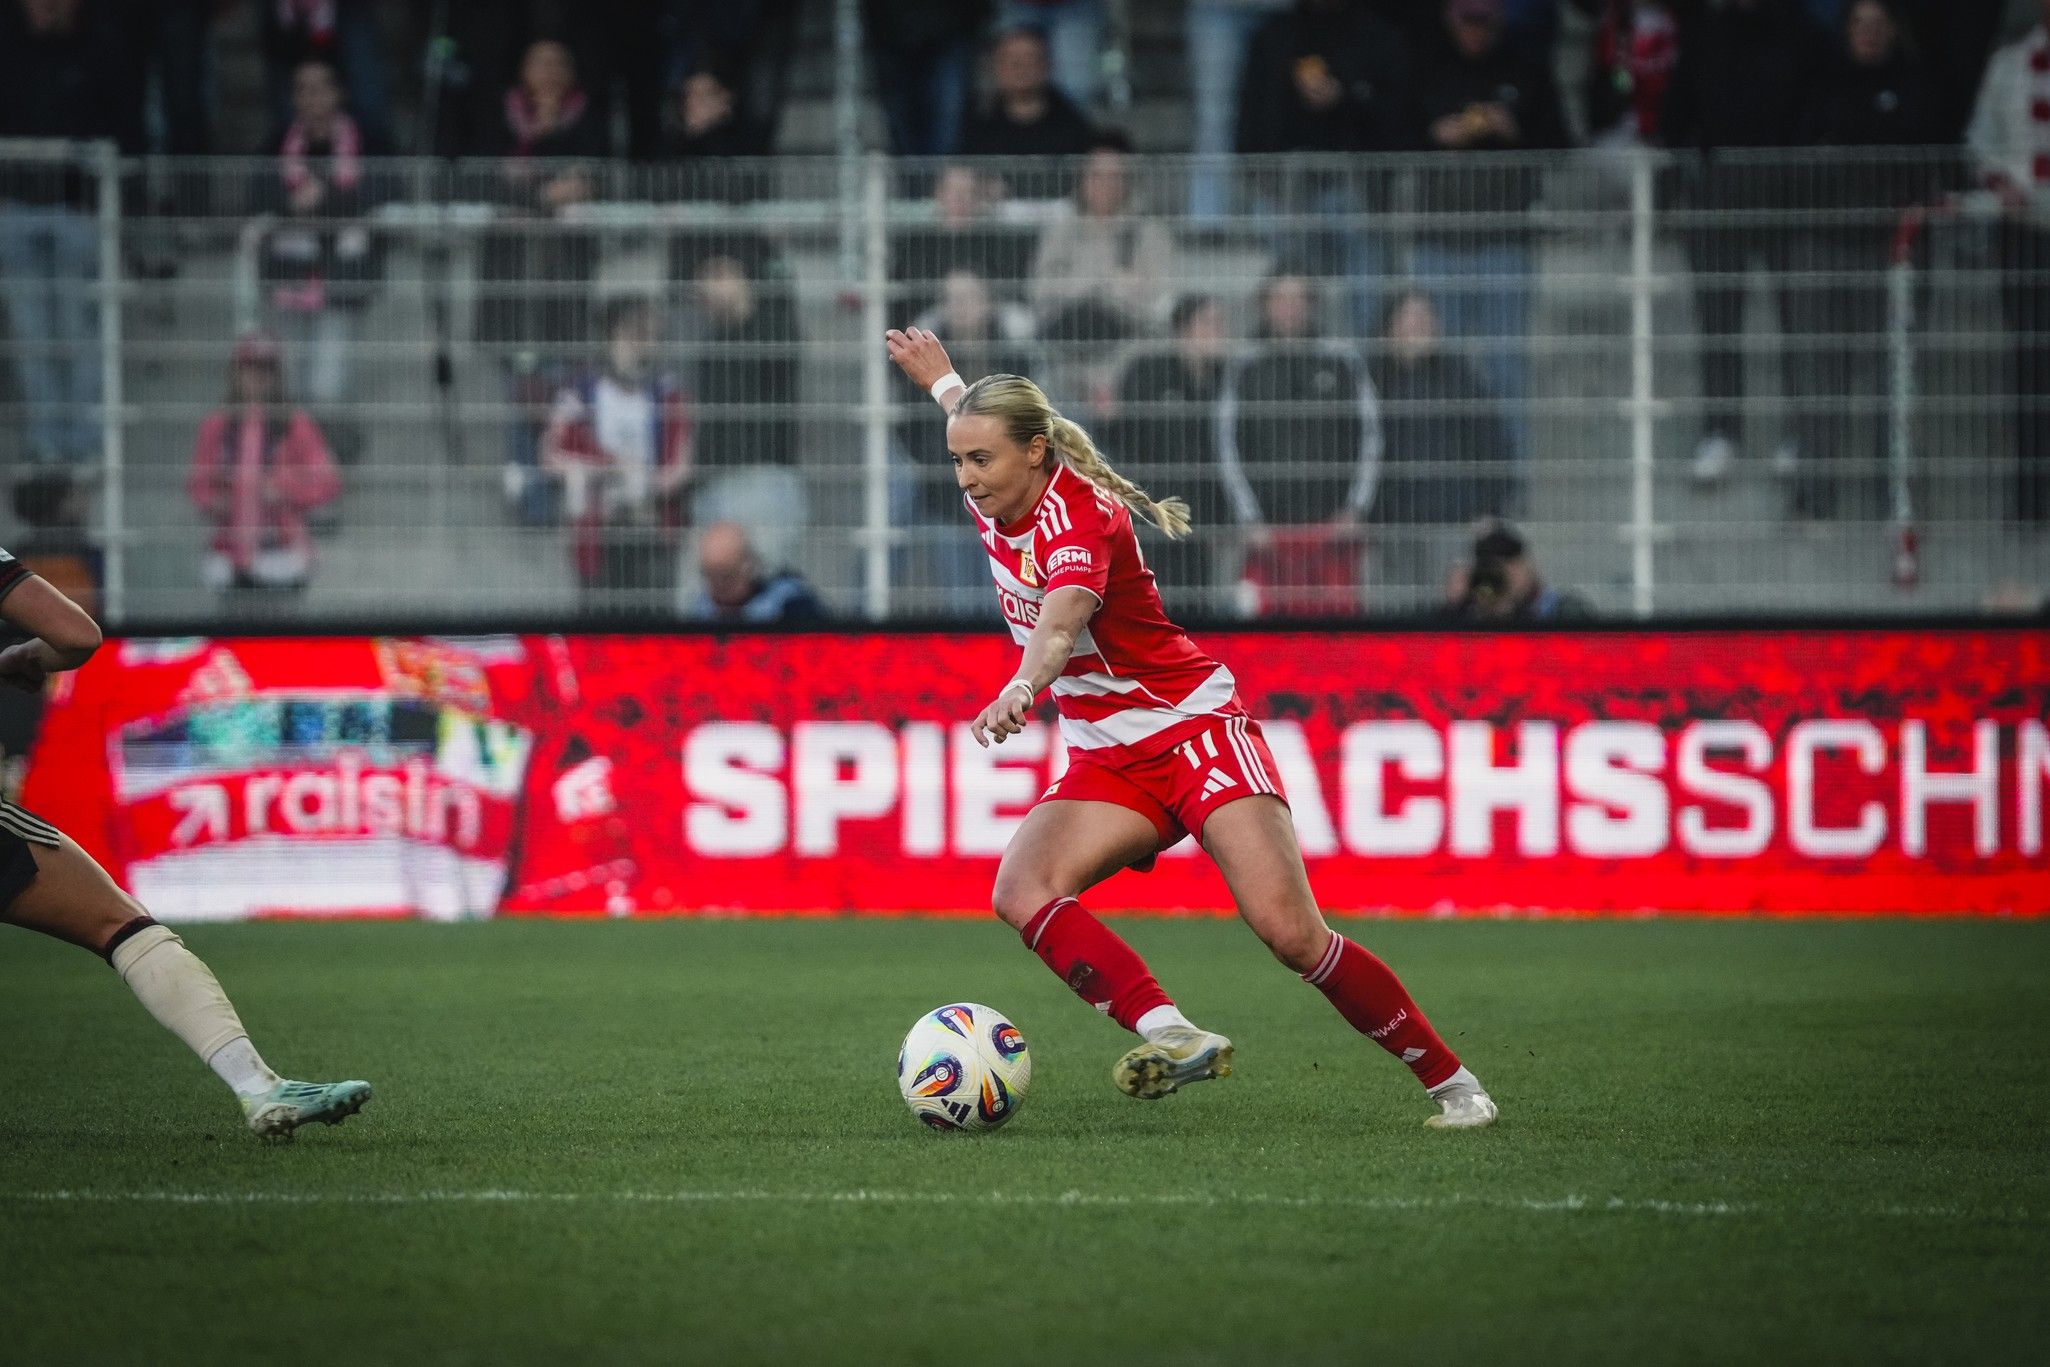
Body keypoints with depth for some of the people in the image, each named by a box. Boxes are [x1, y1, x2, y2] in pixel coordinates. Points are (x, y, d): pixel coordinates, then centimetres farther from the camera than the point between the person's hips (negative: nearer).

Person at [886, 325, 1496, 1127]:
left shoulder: (1077, 515, -23)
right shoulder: (995, 499, 0)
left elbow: (1062, 618, -45)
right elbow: (981, 421, 28)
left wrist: (1020, 690, -65)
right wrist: (942, 380, 47)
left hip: (1192, 726, -7)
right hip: (1106, 760, 7)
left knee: (1291, 934, -20)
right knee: (1021, 893, -24)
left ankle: (1451, 1082, -5)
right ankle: (1171, 1036, -37)